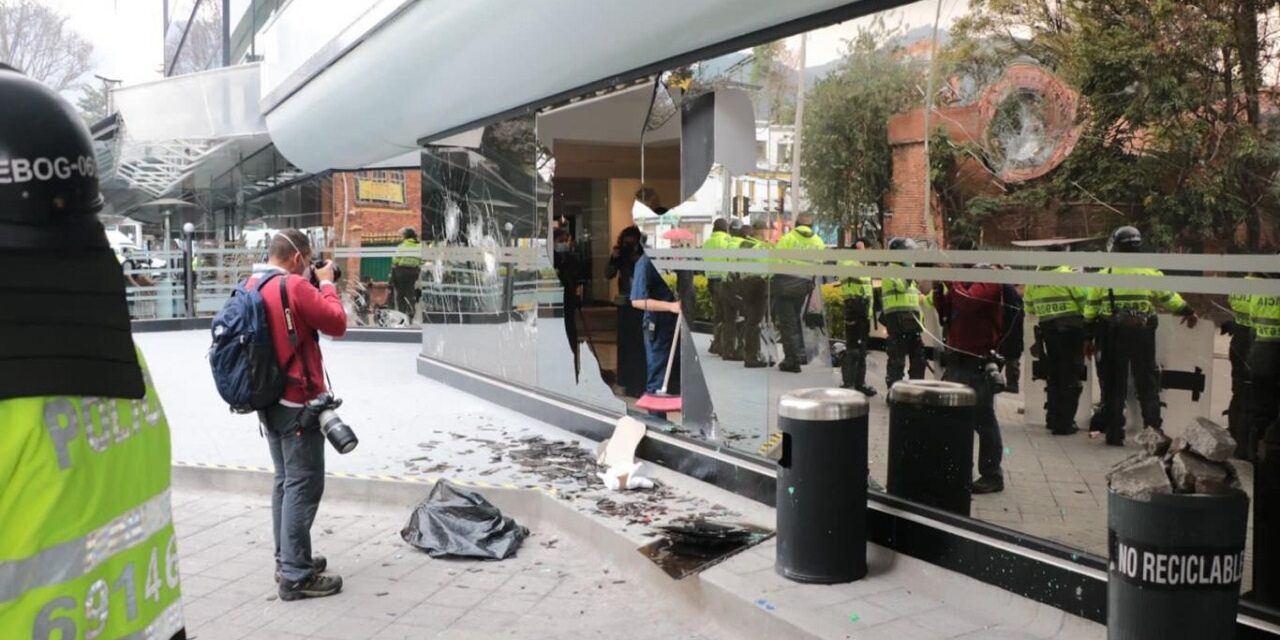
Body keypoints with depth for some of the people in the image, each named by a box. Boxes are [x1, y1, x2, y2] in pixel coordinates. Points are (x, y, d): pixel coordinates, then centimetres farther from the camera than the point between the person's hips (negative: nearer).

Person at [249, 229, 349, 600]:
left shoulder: (252, 286, 7)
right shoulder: (294, 286, -18)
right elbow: (337, 324, -14)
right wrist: (326, 283, -2)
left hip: (268, 399, 9)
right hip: (298, 402, -9)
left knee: (286, 481, 19)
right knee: (304, 485, -4)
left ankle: (287, 560, 27)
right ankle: (296, 576, -2)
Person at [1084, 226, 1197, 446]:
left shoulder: (1104, 275, 1)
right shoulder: (1150, 273, 0)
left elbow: (1091, 310, 3)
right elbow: (1169, 298, 9)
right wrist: (1188, 311, 27)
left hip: (1112, 336, 0)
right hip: (1142, 334, 0)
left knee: (1114, 384, 7)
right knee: (1147, 382, 9)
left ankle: (1113, 432, 8)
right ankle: (1154, 427, 7)